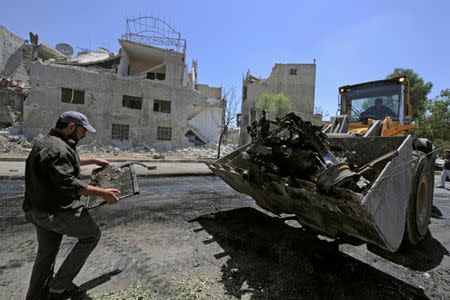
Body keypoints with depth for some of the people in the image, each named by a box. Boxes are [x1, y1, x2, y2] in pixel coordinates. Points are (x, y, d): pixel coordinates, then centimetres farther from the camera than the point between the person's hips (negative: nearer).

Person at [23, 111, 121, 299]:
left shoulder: (46, 143, 12)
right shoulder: (58, 148, -23)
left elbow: (68, 163, 28)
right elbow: (68, 183, -32)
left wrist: (94, 160, 32)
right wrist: (102, 192, -31)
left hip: (38, 209, 10)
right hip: (57, 212, -10)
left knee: (46, 253, 22)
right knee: (91, 234, 7)